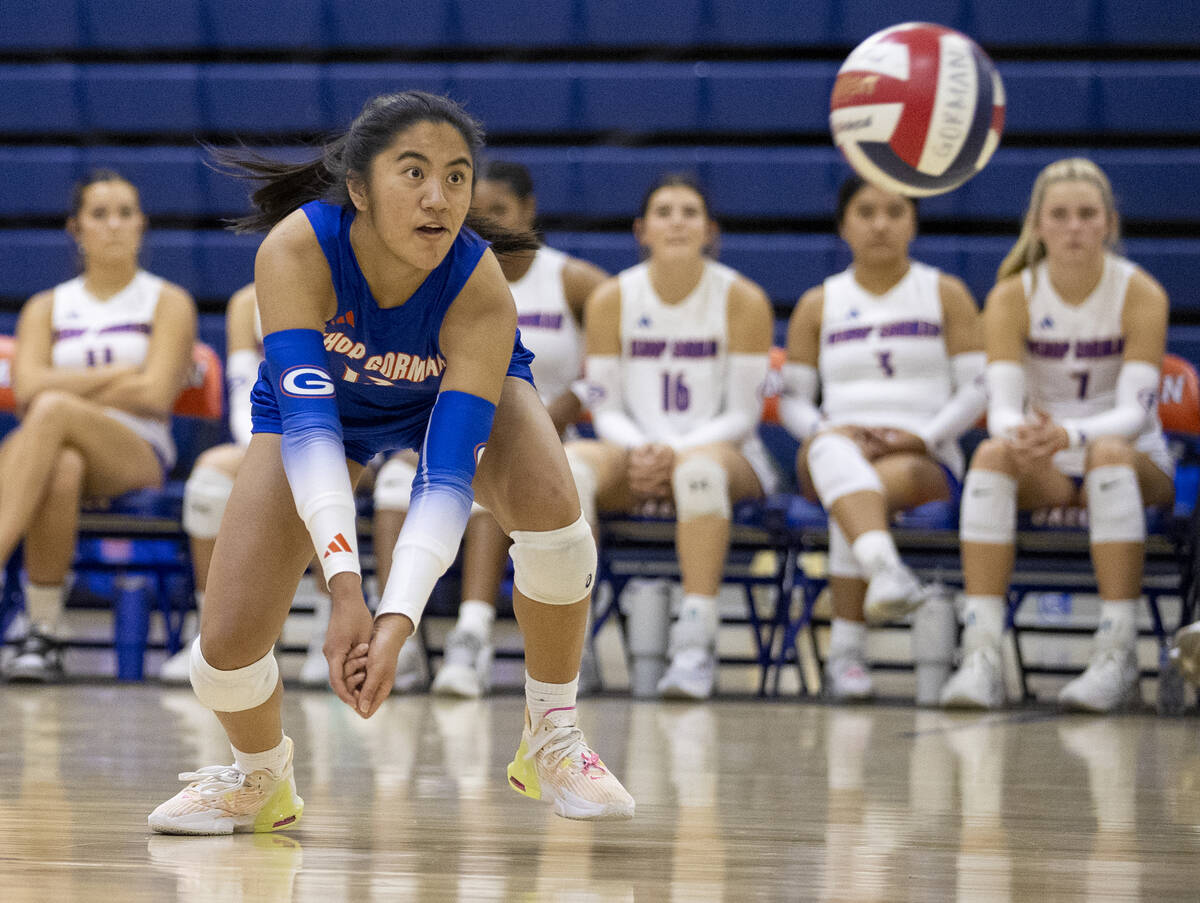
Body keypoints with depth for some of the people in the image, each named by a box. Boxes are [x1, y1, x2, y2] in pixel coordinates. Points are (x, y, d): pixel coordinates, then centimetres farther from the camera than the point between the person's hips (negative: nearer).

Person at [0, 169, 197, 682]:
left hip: (138, 455, -2)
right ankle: (43, 636, -45)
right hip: (63, 450, 2)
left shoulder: (168, 303, 13)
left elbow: (155, 395, -4)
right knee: (59, 468, -41)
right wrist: (119, 375, -3)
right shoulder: (46, 308, 20)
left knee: (52, 411, -37)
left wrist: (68, 388, 0)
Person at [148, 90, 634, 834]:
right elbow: (306, 422, -44)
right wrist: (344, 589, -56)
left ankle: (551, 741, -9)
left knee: (549, 504, -33)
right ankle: (260, 778, 22)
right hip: (324, 399, 0)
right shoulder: (296, 251, -38)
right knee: (226, 648, -14)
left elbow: (447, 473, -41)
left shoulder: (481, 292, -37)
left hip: (463, 391, 0)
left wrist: (397, 622, -54)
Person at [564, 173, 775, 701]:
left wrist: (677, 452, -21)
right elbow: (606, 410, 3)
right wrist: (639, 452, -19)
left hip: (724, 455, -2)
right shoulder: (611, 300, 4)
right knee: (570, 462, -31)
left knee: (699, 466, -40)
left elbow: (741, 414, -5)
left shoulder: (743, 300, -2)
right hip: (634, 454, 2)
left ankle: (697, 637, -47)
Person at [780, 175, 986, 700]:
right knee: (832, 447, -39)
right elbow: (793, 399, 15)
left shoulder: (945, 295, 14)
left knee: (879, 486, -39)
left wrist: (920, 436, -10)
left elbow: (975, 390, 7)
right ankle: (887, 570, -66)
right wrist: (832, 430, -8)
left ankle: (846, 651, -40)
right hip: (838, 454, 1)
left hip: (926, 463, -1)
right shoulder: (818, 305, 18)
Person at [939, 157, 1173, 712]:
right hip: (1042, 470, 1)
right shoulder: (1011, 297, -6)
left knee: (1110, 453, -37)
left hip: (1135, 463, -1)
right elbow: (1002, 406, -16)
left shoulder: (1141, 295, -11)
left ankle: (1117, 655, -39)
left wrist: (1069, 435, -41)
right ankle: (981, 655, -41)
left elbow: (1135, 411, -21)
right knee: (994, 454, -32)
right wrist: (1018, 435, -41)